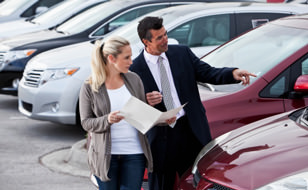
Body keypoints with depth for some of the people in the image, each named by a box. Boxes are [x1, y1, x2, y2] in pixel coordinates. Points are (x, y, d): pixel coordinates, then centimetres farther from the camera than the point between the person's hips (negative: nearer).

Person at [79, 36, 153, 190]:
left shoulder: (134, 80, 7)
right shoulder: (89, 87, -3)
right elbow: (86, 122, -3)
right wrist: (107, 120, -23)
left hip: (134, 153, 2)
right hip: (105, 155, -2)